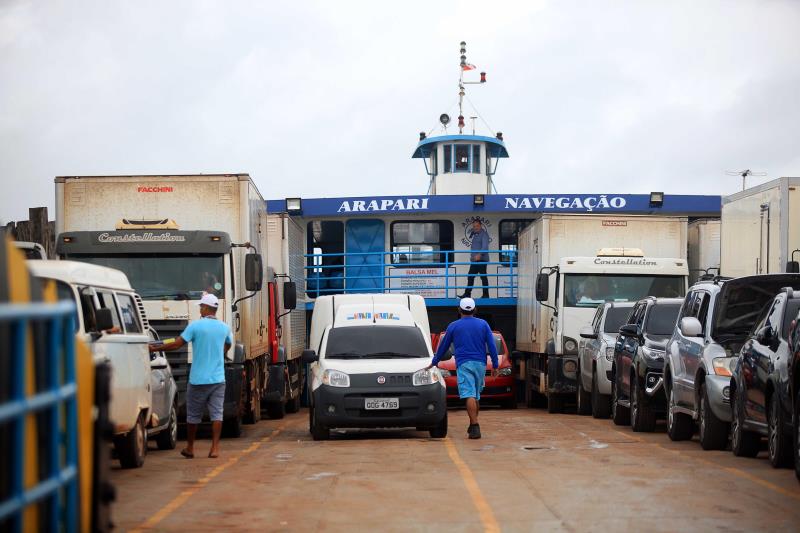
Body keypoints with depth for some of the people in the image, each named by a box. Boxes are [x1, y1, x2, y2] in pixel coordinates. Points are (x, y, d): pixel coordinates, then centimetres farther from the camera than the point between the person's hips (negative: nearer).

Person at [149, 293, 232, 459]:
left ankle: (190, 448, 18)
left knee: (193, 414, 9)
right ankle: (215, 448, -4)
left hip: (198, 379, -3)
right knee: (216, 413, 3)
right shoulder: (224, 327, 5)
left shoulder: (195, 326, -10)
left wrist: (155, 348, 0)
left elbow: (176, 344, -10)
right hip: (218, 379, 3)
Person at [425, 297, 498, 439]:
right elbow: (492, 346, 4)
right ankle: (472, 426, 23)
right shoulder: (483, 324, 7)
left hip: (464, 364, -3)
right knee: (476, 396, 16)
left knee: (469, 396, -12)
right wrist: (495, 366, 9)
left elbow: (443, 346, 13)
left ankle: (475, 427, -24)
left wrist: (434, 362, 26)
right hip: (480, 364, 3)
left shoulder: (453, 326, 4)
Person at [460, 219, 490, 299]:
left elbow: (485, 246, -22)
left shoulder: (484, 234, -8)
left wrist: (480, 254, -35)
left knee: (483, 277, -5)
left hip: (481, 259, -9)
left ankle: (486, 294, -2)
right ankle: (467, 294, 8)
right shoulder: (475, 235, 19)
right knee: (470, 276, 6)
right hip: (474, 260, 9)